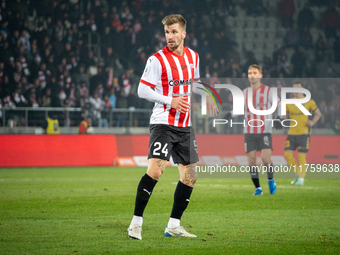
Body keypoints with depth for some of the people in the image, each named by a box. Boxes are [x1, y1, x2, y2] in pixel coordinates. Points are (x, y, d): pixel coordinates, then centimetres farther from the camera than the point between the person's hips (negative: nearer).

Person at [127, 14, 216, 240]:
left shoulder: (193, 56, 10)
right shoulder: (157, 60, -8)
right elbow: (142, 90, -10)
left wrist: (206, 98, 11)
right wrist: (170, 101, -17)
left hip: (186, 125, 7)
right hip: (163, 123, -6)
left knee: (190, 176, 6)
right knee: (155, 170, -21)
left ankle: (173, 226, 16)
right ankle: (136, 223, -15)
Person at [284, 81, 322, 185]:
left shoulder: (309, 102, 0)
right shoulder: (289, 102, 8)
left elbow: (318, 113, 10)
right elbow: (284, 116, 14)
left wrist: (312, 122, -6)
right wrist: (283, 117, -9)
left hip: (304, 132, -4)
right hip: (292, 132, 4)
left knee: (301, 155, -6)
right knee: (287, 153, -5)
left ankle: (301, 178, 5)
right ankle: (297, 172, 16)